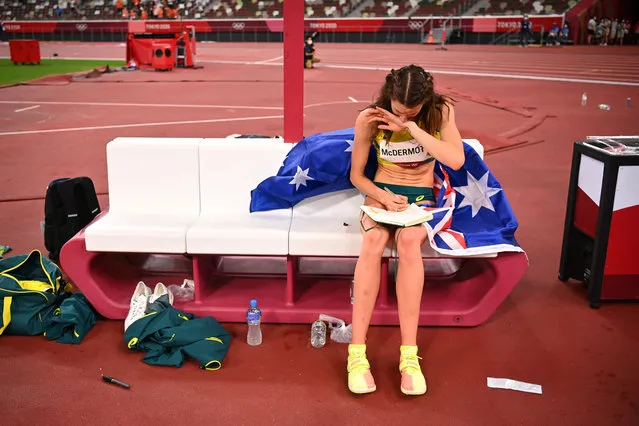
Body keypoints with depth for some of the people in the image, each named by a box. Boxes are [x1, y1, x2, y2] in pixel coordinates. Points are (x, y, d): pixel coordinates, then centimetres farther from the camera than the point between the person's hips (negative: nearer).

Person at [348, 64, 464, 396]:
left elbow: (456, 160, -22)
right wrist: (383, 196, -18)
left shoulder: (441, 113, -6)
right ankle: (357, 353, -34)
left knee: (409, 241, -37)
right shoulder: (370, 119, -7)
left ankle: (409, 356, -35)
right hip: (381, 194, 0)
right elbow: (356, 175, 1)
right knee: (373, 241, -37)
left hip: (421, 198, 0)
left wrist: (411, 127, -24)